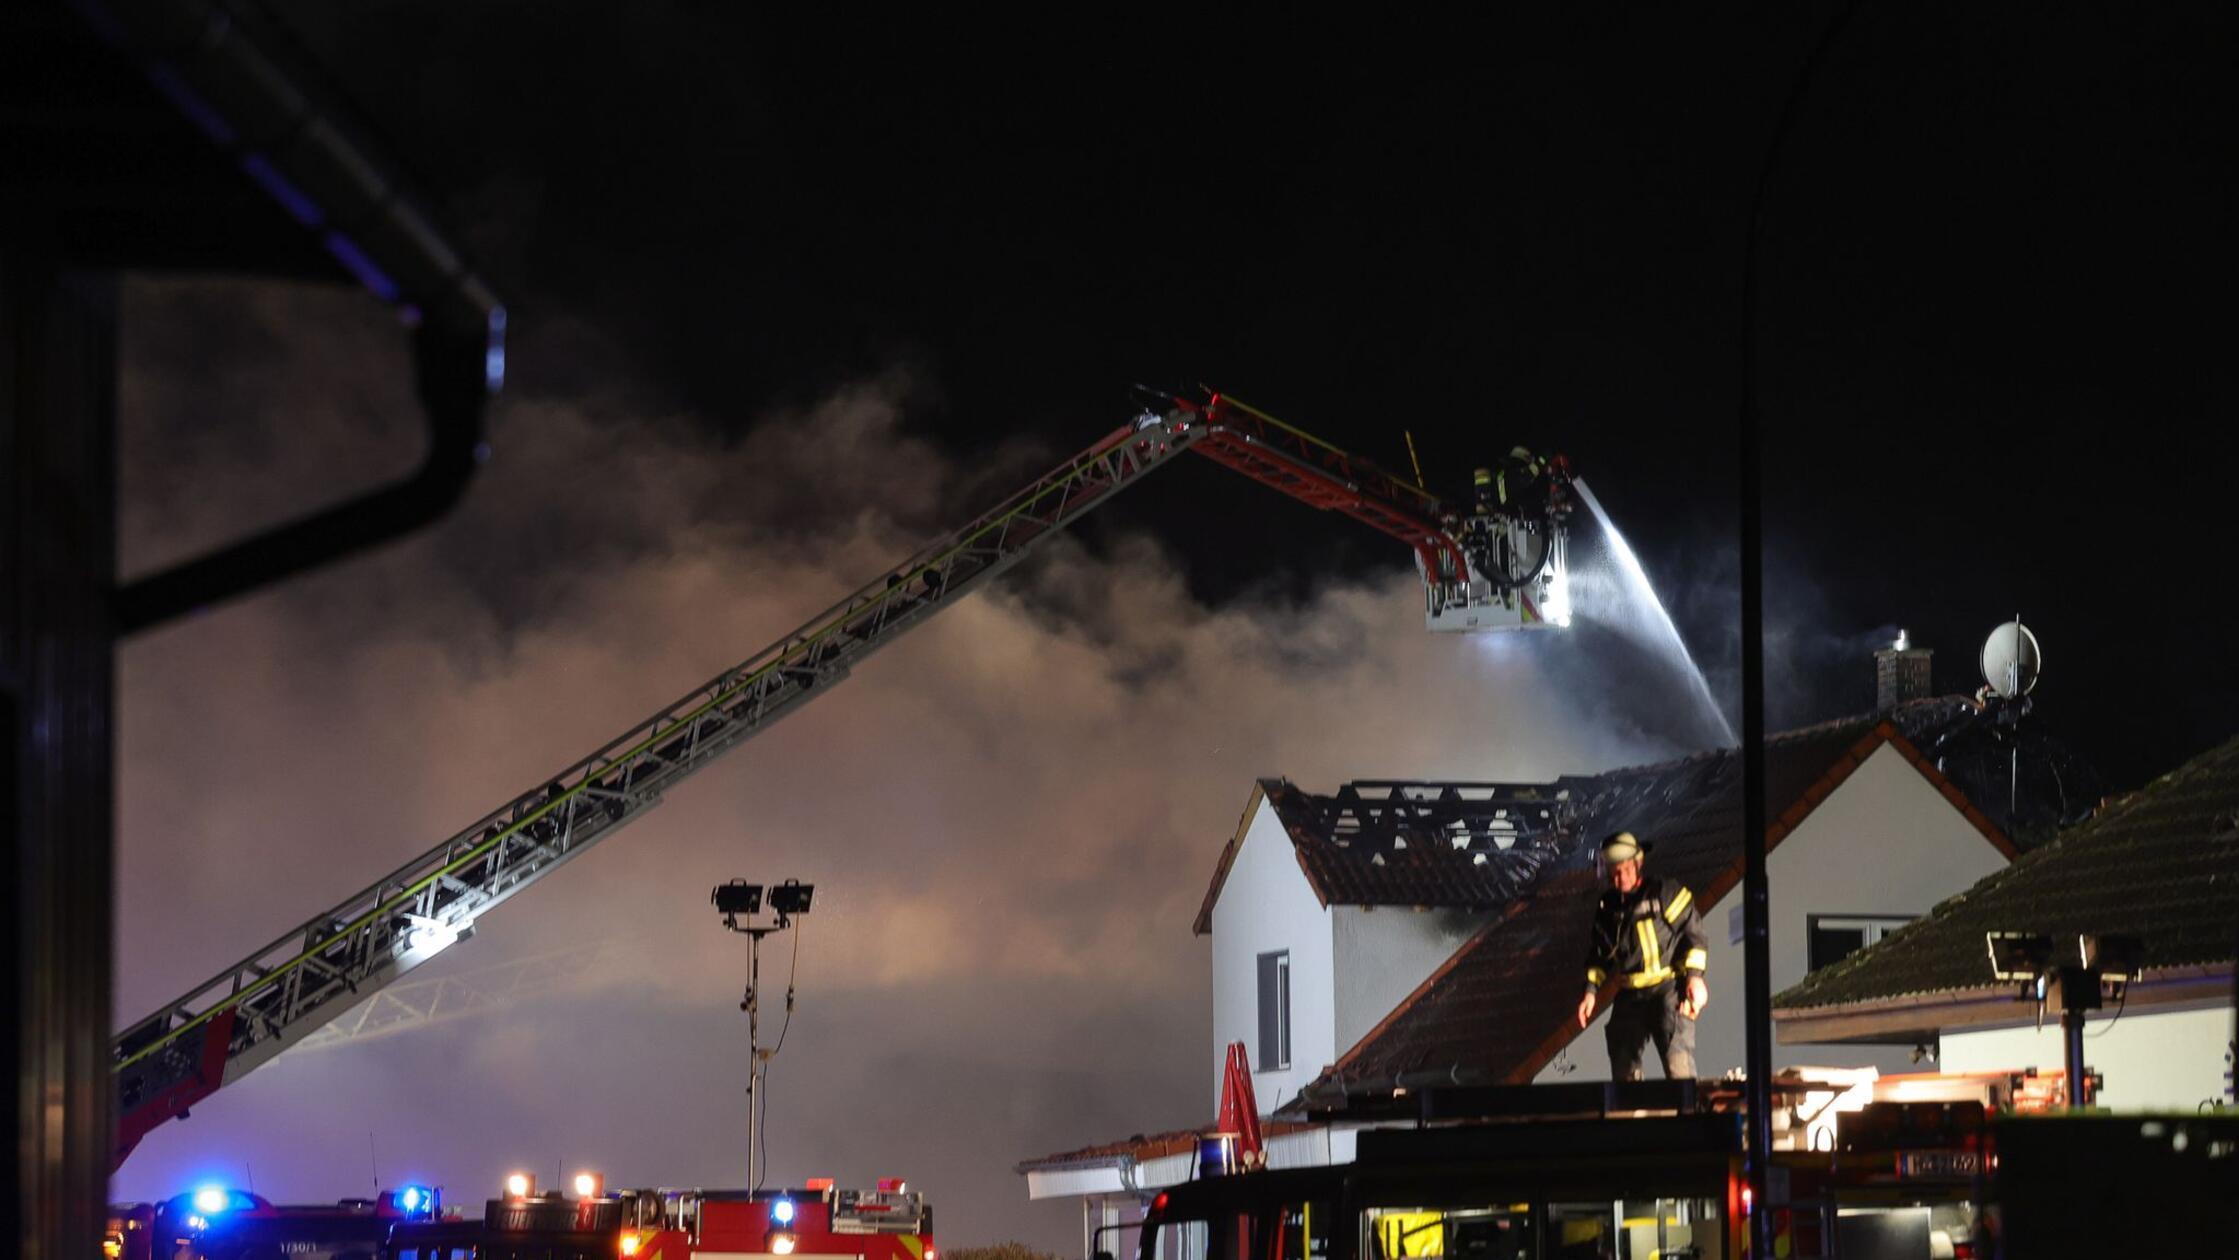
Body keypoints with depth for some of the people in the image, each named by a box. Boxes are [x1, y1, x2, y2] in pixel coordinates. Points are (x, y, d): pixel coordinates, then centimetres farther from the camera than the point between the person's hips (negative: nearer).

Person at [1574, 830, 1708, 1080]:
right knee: (1623, 1068, 8)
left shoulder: (1665, 892, -3)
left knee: (1677, 1061, -23)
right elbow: (1598, 954, 22)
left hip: (1668, 990, -6)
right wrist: (1591, 991, 12)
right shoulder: (1607, 907, 14)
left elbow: (1693, 932, -6)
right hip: (1629, 997, 6)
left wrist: (1694, 975, -16)